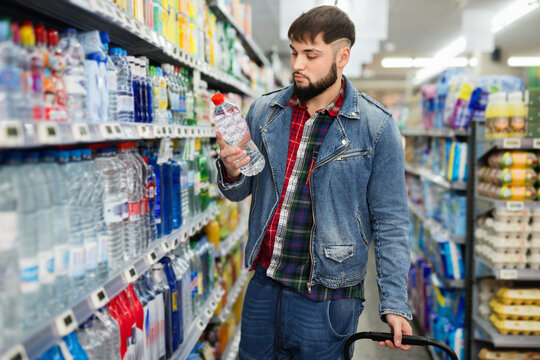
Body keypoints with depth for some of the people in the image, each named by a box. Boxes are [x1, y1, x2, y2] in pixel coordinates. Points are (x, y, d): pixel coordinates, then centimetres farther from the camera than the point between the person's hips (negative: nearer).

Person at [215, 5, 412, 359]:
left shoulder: (376, 127, -11)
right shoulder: (264, 111, 1)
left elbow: (389, 222, -7)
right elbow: (240, 192, 9)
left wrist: (394, 304, -10)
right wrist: (231, 172, -14)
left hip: (325, 301, -4)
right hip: (263, 285, 4)